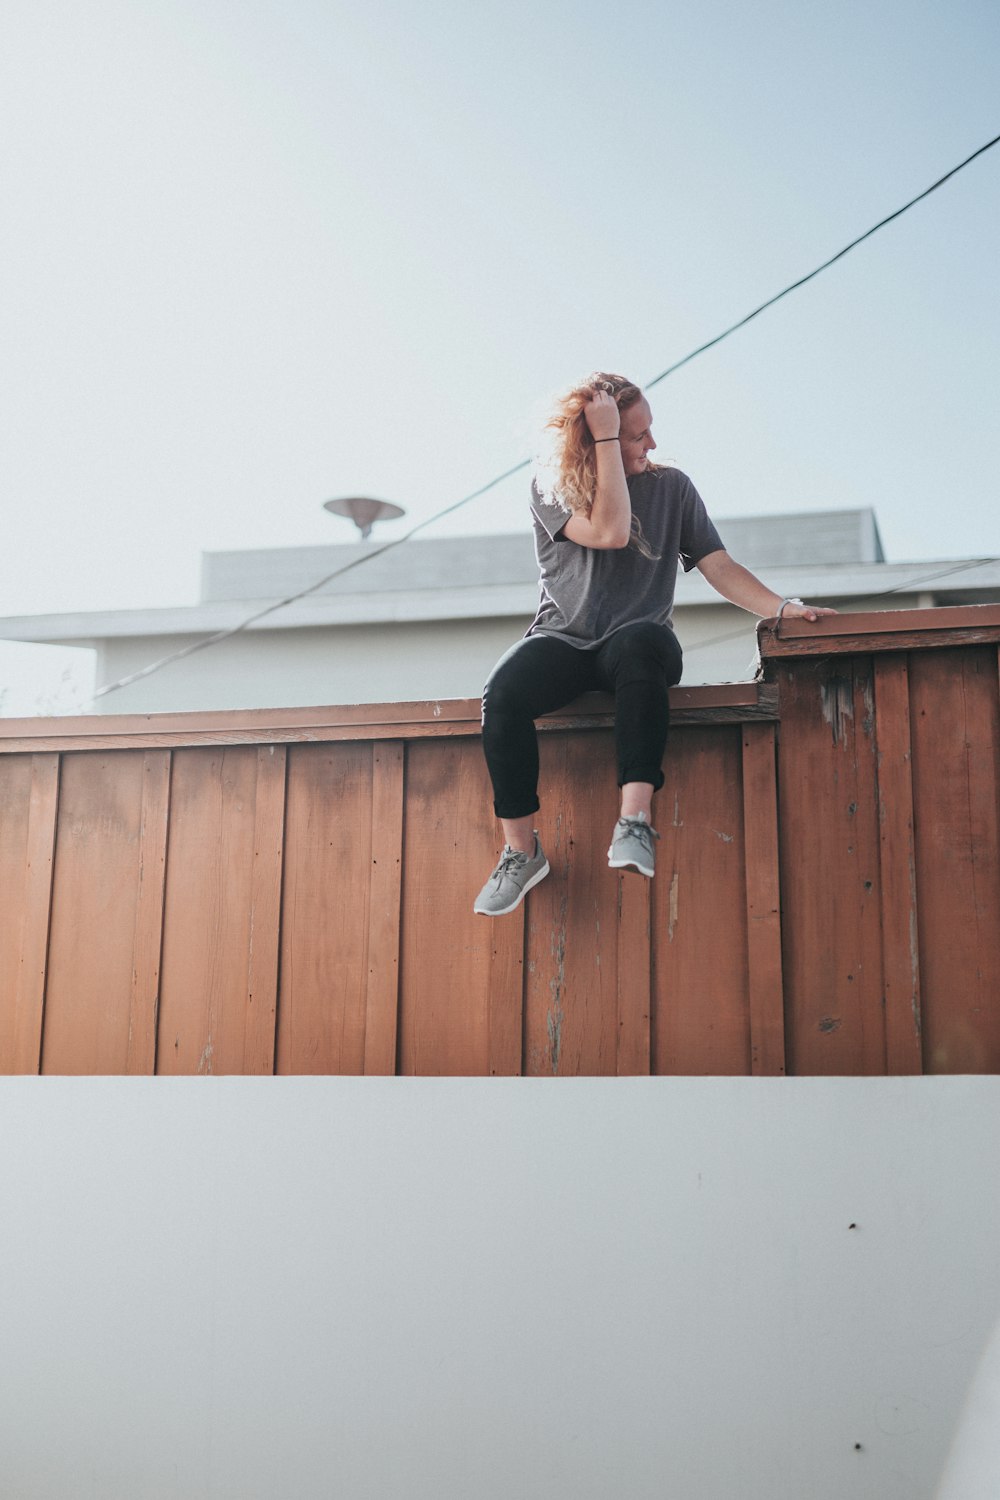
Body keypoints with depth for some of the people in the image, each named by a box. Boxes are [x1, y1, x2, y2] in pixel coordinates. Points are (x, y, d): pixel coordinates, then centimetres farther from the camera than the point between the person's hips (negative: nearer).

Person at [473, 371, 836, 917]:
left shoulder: (672, 487, 9)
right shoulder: (552, 484, 2)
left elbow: (719, 566, 4)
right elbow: (610, 531, -15)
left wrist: (782, 607, -11)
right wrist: (607, 437, -13)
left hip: (637, 640, 0)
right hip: (563, 641, 0)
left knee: (640, 644, -39)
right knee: (503, 693, -32)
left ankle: (635, 821, -45)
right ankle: (521, 851, -21)